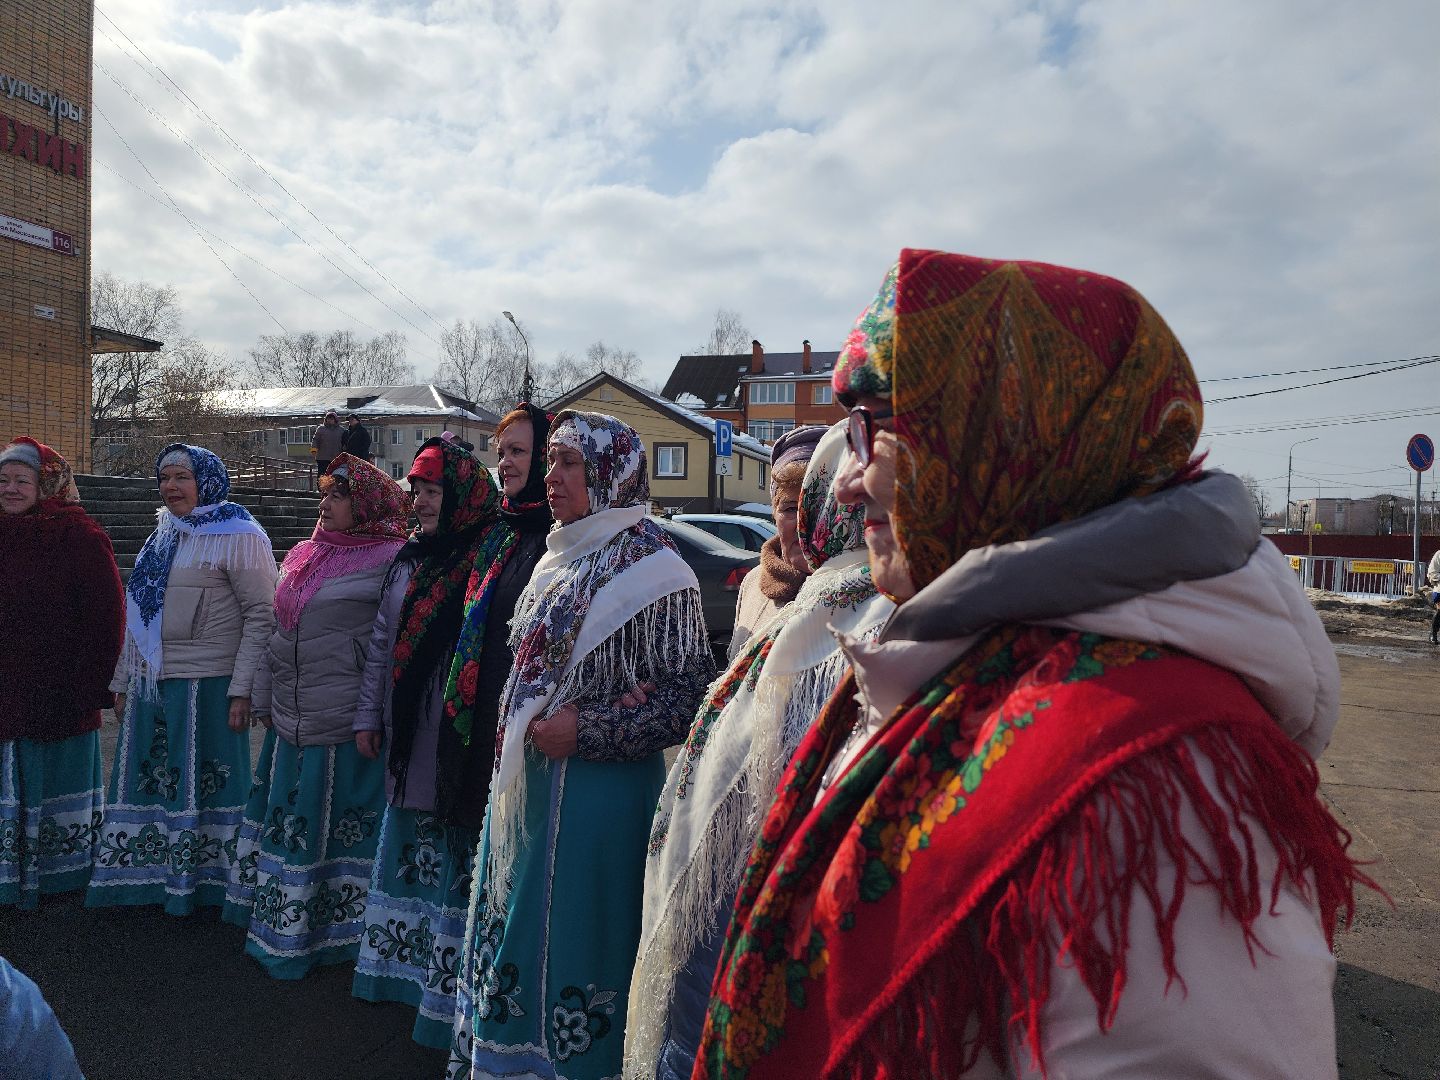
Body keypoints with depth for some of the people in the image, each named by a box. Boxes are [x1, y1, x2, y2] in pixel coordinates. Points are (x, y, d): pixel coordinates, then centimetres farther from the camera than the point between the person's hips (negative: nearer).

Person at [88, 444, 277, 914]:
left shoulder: (238, 536, -8)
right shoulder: (163, 536, 16)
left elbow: (261, 615, -13)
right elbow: (140, 616, 21)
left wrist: (243, 689, -17)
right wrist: (123, 681, 18)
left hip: (206, 686, -7)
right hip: (151, 686, 7)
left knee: (203, 784, 2)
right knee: (148, 783, 12)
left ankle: (204, 884, 16)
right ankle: (150, 876, 27)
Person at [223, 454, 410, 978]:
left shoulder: (388, 562, -11)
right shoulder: (303, 556, 12)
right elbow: (278, 633, 19)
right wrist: (264, 696, 19)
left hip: (344, 724, -7)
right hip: (291, 718, 8)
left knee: (339, 826, 3)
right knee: (286, 818, 16)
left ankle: (336, 932, 21)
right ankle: (281, 928, 33)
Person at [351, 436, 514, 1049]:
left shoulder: (495, 559, -12)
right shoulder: (411, 560, 13)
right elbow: (381, 644, 19)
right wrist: (368, 716, 18)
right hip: (407, 745, 8)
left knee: (458, 863, 1)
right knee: (406, 853, 18)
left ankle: (451, 993, 14)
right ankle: (400, 970, 35)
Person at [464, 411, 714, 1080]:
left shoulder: (651, 571, -13)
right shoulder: (561, 560, 11)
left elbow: (688, 699, -15)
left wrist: (586, 732, -19)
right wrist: (518, 727, 4)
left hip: (598, 793, -8)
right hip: (526, 780, 8)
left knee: (573, 946, 4)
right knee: (515, 931, 19)